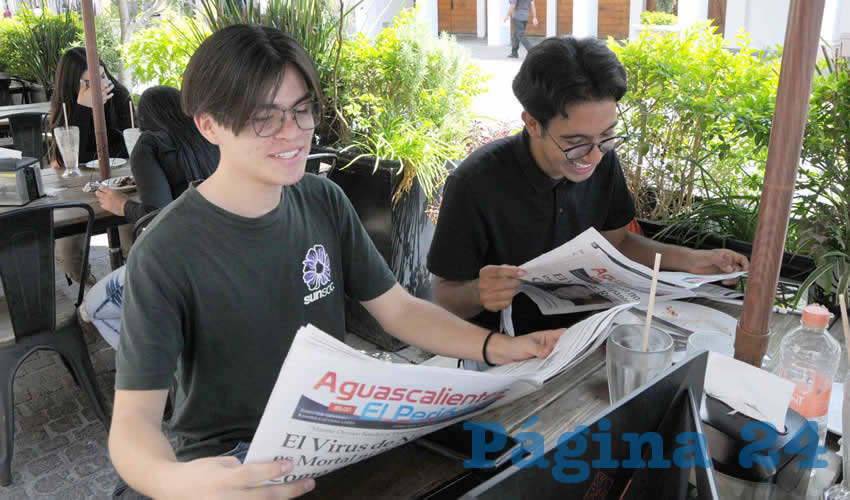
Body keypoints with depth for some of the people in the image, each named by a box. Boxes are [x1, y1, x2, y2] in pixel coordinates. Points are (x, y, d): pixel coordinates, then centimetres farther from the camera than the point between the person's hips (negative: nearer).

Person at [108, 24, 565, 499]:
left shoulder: (324, 201, -2)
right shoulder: (166, 253, -19)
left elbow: (399, 309, 2)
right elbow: (135, 417, -21)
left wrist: (501, 347, -14)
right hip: (231, 459, -3)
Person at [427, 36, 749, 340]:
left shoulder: (603, 161, -7)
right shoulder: (475, 184, -24)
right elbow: (444, 296, -14)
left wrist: (689, 260, -1)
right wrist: (477, 294, -36)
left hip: (578, 325, 5)